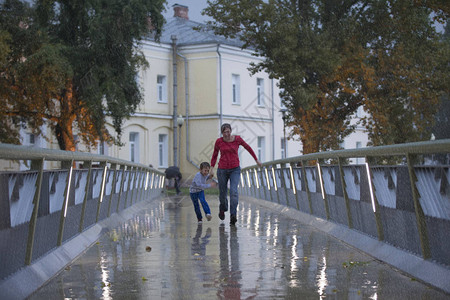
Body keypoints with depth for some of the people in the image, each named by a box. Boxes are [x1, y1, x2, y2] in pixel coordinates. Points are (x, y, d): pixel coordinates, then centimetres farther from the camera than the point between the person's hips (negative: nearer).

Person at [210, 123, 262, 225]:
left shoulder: (237, 139, -5)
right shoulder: (219, 141, -5)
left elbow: (248, 148, 9)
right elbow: (215, 154, 10)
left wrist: (257, 160, 16)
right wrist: (212, 168, 2)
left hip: (235, 170, -1)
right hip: (222, 170, 1)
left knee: (233, 191, -21)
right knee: (223, 193, 11)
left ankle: (233, 216, -25)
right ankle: (222, 209, 44)